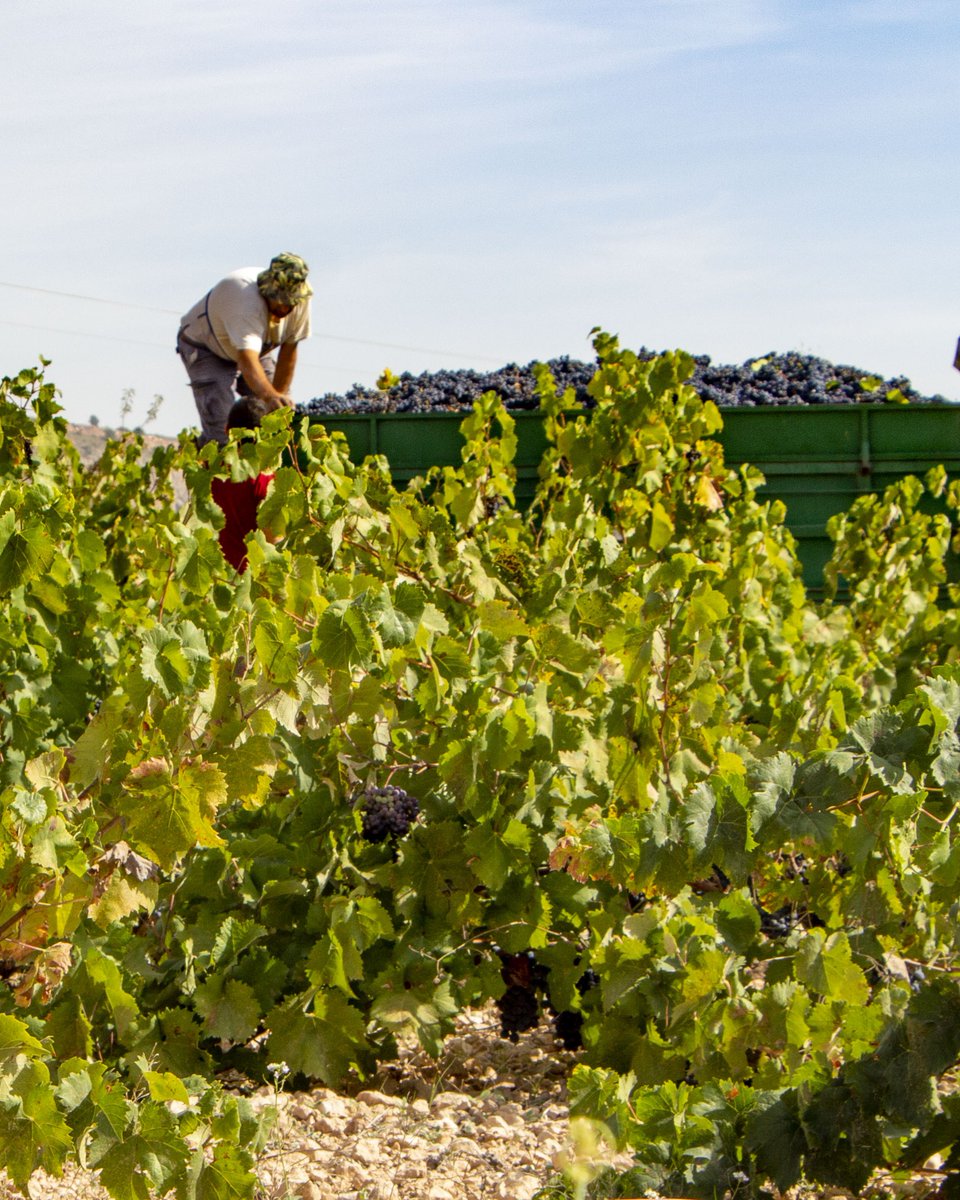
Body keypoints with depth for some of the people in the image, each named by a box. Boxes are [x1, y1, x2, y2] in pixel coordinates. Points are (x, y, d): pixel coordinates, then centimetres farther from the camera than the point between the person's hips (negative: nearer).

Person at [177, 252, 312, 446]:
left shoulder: (300, 300, -24)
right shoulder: (246, 298, -44)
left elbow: (289, 350, -15)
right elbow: (247, 357, -57)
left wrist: (279, 396, -18)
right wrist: (269, 396, -73)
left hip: (257, 346, 6)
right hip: (205, 346, -6)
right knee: (221, 429, -23)